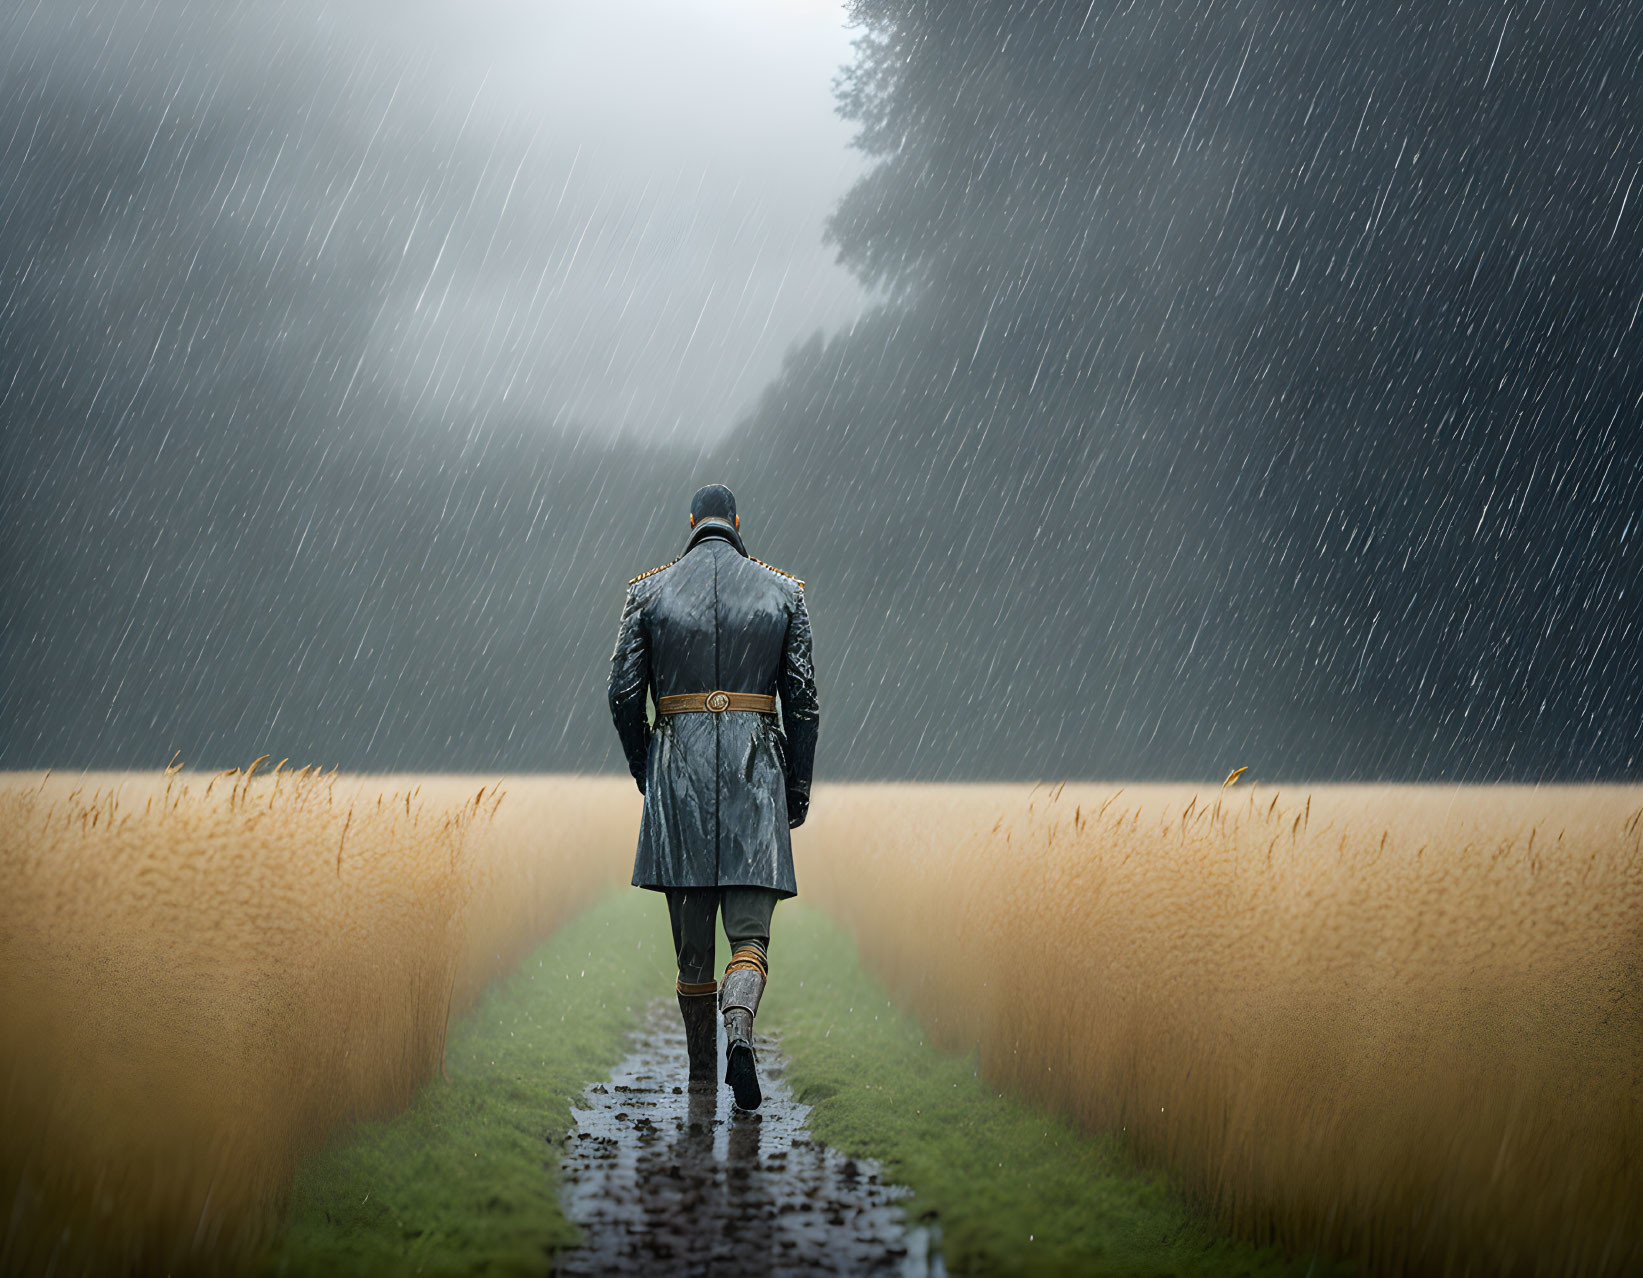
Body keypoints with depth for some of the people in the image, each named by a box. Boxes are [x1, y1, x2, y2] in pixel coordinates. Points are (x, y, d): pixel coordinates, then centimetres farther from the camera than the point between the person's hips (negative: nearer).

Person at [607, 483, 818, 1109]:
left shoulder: (648, 592, 4)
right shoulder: (783, 593, 5)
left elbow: (624, 693, 1)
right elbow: (802, 700, 3)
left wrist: (644, 770, 15)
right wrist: (797, 791, 10)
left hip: (678, 773, 1)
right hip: (756, 775, -1)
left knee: (691, 938, 9)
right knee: (750, 932, -1)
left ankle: (701, 1075, 14)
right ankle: (740, 1030, -28)